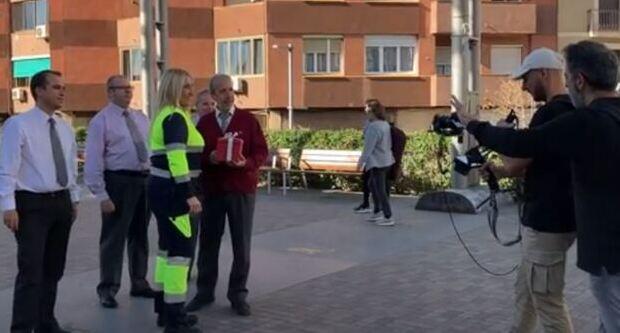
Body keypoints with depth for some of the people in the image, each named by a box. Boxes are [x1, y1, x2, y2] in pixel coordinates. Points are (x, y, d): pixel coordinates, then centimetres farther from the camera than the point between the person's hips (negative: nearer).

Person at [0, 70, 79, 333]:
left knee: (53, 270, 14)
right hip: (32, 204, -7)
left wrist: (74, 199, 17)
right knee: (31, 271, -10)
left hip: (61, 202, 7)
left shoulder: (65, 128, 11)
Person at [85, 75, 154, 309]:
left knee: (140, 235, 17)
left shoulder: (141, 118, 13)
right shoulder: (101, 121, -7)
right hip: (118, 181, -6)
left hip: (145, 179, 6)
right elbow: (93, 161, -10)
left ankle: (139, 283, 30)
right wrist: (102, 195, -16)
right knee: (114, 237, 0)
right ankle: (108, 289, 12)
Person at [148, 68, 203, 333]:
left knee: (168, 246, 15)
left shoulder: (165, 116, 18)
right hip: (171, 191, -11)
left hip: (161, 188, 11)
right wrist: (189, 194, -27)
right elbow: (177, 158, -25)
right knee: (181, 249, -7)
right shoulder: (175, 117, -13)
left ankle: (164, 310, 24)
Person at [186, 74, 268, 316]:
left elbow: (261, 152, -2)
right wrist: (208, 158, -13)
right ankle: (205, 291, 19)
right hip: (211, 189, 2)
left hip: (242, 189, -1)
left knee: (241, 244, 4)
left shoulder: (248, 120, 1)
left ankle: (238, 294, 14)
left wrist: (246, 163, -21)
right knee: (208, 241, 6)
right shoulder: (204, 123, 7)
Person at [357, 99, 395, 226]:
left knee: (380, 190, -3)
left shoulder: (373, 126, -21)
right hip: (386, 160, 10)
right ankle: (377, 212, 31)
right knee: (372, 184, 24)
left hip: (377, 163, -10)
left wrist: (361, 161, -14)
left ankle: (388, 217, 1)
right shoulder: (385, 124, 7)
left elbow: (369, 146, -22)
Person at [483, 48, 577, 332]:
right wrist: (503, 170, 12)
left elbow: (515, 164, -17)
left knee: (548, 302, -1)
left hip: (547, 222, -10)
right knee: (525, 293, 20)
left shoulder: (550, 113, -20)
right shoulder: (571, 110, 11)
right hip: (557, 217, 10)